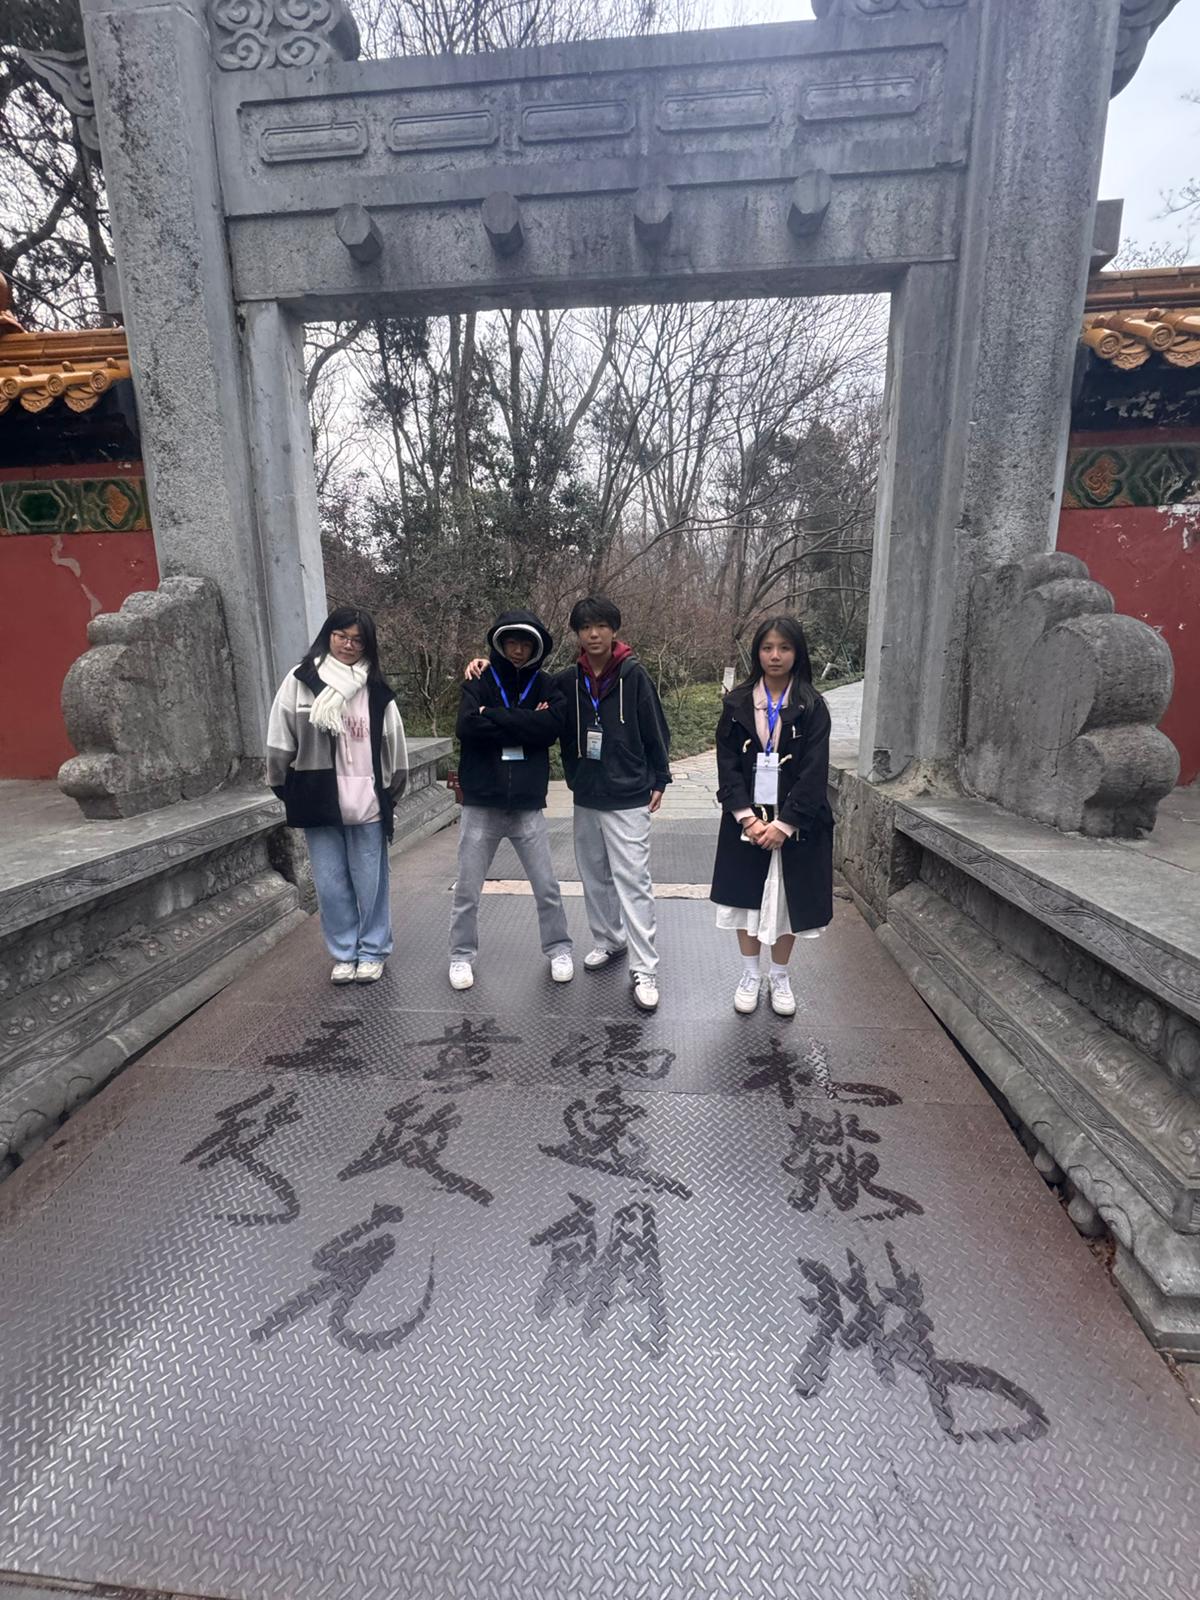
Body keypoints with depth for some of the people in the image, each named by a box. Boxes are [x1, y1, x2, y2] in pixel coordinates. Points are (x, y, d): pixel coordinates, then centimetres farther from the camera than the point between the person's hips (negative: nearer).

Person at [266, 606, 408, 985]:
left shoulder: (376, 691, 4)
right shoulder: (300, 681, 1)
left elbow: (394, 746, 9)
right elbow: (280, 743, 4)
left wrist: (392, 794, 11)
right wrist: (282, 787, 5)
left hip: (366, 803, 0)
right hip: (319, 801, 0)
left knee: (370, 882, 7)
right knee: (331, 884, 8)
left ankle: (372, 953, 23)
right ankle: (344, 954, 23)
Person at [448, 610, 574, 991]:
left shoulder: (546, 687, 4)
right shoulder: (479, 683, 1)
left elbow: (550, 726, -15)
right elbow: (467, 727, -16)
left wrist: (494, 716, -14)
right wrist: (522, 725, -15)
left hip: (527, 806, 1)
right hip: (481, 805, 0)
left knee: (546, 886, 8)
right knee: (467, 888, 8)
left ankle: (558, 949, 28)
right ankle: (462, 955, 26)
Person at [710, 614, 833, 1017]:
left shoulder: (811, 707, -3)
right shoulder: (737, 703, 1)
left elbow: (814, 772, -9)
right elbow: (727, 764, -3)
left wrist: (784, 823, -17)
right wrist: (746, 816, -14)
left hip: (795, 824, -1)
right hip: (746, 821, 1)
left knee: (788, 900, 9)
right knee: (746, 897, 9)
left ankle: (779, 978, 28)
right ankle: (750, 974, 28)